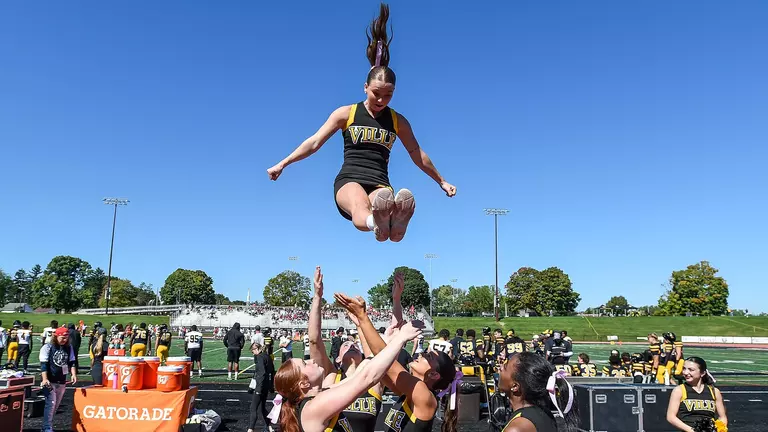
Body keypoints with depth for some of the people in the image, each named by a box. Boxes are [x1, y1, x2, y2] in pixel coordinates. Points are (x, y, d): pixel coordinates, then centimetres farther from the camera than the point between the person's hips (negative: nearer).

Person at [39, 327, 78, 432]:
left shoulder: (69, 348, 7)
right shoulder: (47, 347, -7)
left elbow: (71, 362, 10)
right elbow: (43, 364, -11)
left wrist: (74, 374, -4)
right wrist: (45, 379, -19)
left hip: (62, 381, 5)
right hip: (50, 381, -5)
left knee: (56, 405, 11)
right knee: (51, 403, -12)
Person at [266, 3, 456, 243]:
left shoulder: (398, 121, 15)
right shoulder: (346, 113, 9)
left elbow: (417, 155, 25)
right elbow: (314, 143, 10)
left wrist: (441, 181, 30)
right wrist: (283, 164, 3)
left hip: (379, 185, 2)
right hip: (349, 181, -2)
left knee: (383, 201, -41)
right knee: (361, 209, -42)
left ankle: (394, 221, -74)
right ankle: (377, 222, -75)